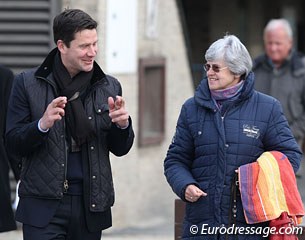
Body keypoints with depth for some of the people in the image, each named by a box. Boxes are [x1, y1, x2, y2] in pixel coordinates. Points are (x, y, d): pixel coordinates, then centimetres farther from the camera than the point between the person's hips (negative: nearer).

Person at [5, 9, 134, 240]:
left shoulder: (109, 87, 9)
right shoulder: (28, 83, 0)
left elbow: (120, 149, 12)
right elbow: (14, 143, -1)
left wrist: (122, 124, -10)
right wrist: (43, 124, -20)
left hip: (91, 205, 3)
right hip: (44, 204, -3)